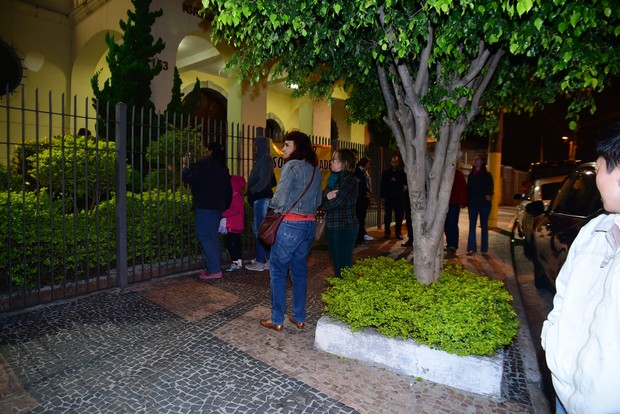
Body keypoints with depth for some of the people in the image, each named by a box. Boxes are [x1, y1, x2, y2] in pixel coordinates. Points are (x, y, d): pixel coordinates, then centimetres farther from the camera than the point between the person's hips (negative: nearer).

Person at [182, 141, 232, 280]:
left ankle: (214, 270, -10)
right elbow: (228, 189, 18)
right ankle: (216, 267, 16)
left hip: (204, 206, -8)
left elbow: (189, 178, -9)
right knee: (214, 236, 13)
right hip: (218, 206, 8)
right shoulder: (223, 168, 15)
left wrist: (185, 166, 9)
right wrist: (225, 206, 24)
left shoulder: (204, 164, -9)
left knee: (204, 236, -6)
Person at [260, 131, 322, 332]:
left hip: (290, 224, -7)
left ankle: (277, 320, 12)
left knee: (278, 270, 5)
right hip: (309, 224, 7)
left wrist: (271, 204, 4)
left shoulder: (291, 166, -11)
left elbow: (279, 199, -15)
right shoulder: (315, 169, 10)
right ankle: (299, 318, 23)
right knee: (300, 271, 15)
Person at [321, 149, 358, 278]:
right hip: (332, 227, 8)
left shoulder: (350, 180, -9)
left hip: (345, 228, -8)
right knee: (336, 264, 14)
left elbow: (338, 202, -20)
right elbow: (320, 199, 8)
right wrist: (327, 197, -15)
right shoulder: (333, 179, 14)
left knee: (343, 266, -4)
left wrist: (324, 204, -1)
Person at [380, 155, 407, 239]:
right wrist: (382, 197, 0)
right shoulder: (386, 173, 8)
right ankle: (387, 232, 8)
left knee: (399, 216, 3)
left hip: (399, 196, 0)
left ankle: (398, 233, 10)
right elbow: (383, 185, 6)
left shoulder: (402, 172, 7)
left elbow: (405, 183, 6)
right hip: (388, 196, 0)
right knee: (387, 215, 1)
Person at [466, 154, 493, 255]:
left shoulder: (487, 175, 1)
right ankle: (471, 248, 1)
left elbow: (490, 187, -6)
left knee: (484, 226, 5)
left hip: (484, 203, -3)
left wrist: (489, 195, -26)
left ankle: (484, 248, 11)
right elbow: (468, 189, 12)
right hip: (472, 203, 3)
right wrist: (466, 201, 3)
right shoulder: (471, 175, 12)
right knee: (472, 226, 0)